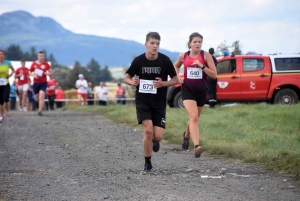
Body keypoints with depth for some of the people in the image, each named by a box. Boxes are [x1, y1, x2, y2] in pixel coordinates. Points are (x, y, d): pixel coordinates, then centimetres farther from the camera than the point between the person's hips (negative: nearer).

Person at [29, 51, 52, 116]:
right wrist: (33, 75, -9)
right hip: (36, 83, 2)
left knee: (41, 97, -18)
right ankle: (39, 108, 40)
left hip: (43, 83, -2)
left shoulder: (46, 64, -1)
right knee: (37, 98, 12)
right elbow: (30, 72, 11)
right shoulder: (34, 63, 2)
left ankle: (40, 111, -20)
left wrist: (47, 74, -14)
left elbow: (50, 72, 9)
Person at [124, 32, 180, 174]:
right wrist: (132, 82, -18)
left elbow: (176, 80, 1)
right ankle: (147, 164, 2)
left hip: (159, 103, 1)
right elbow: (126, 78, 5)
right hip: (142, 101, -1)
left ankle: (154, 140, 33)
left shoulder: (165, 60, -7)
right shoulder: (138, 61, -7)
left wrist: (163, 83, -17)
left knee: (158, 136, -7)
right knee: (148, 130, -16)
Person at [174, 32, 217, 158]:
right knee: (194, 117, -21)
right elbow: (176, 66, 23)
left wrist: (202, 66, -22)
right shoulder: (183, 56, 0)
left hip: (201, 91, 2)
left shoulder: (206, 56, -6)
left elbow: (214, 75, -10)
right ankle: (196, 146, -30)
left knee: (194, 118, 18)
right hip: (187, 89, -1)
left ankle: (186, 135, 51)